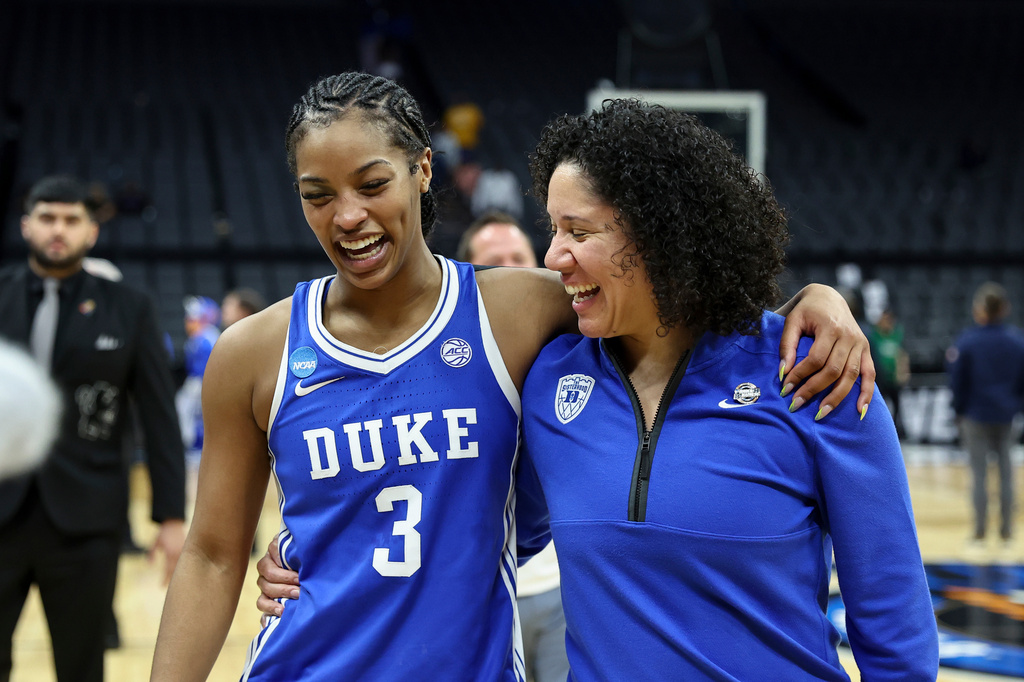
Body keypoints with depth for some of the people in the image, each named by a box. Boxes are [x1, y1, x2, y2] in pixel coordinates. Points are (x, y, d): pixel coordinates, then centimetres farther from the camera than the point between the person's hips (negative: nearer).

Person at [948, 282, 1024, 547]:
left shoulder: (967, 342, -13)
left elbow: (958, 381, -7)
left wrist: (959, 411, 6)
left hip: (976, 415, -3)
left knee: (979, 471, 3)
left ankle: (980, 531, 6)